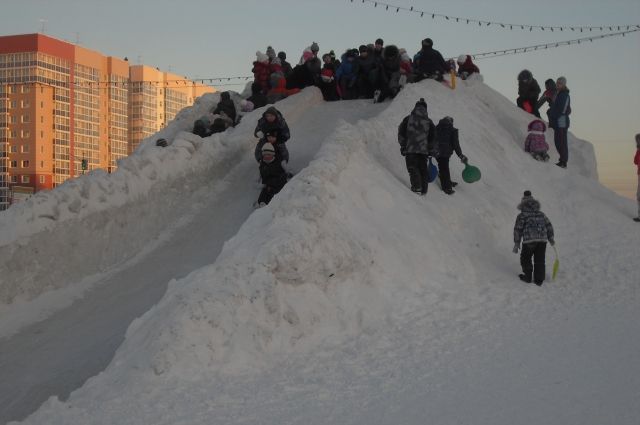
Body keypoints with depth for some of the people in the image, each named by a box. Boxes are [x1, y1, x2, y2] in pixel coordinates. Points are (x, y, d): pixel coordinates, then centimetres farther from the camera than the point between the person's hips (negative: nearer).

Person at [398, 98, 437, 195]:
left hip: (410, 149, -2)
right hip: (423, 150, 2)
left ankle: (416, 186, -17)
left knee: (412, 167, -1)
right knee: (423, 169, 10)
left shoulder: (408, 119, 2)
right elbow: (433, 137, 9)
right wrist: (431, 150, 16)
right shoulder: (429, 121, 7)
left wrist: (403, 146, 8)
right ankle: (424, 189, 9)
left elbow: (401, 133, 2)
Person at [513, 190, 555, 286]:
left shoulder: (522, 216, 4)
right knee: (539, 260, 11)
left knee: (525, 259, 15)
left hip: (529, 240, -4)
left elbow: (518, 230, -1)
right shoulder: (541, 214, 17)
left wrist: (517, 243, 4)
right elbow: (549, 226, 15)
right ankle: (539, 280, 11)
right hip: (542, 239, 4)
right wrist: (551, 238, 20)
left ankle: (527, 277, 18)